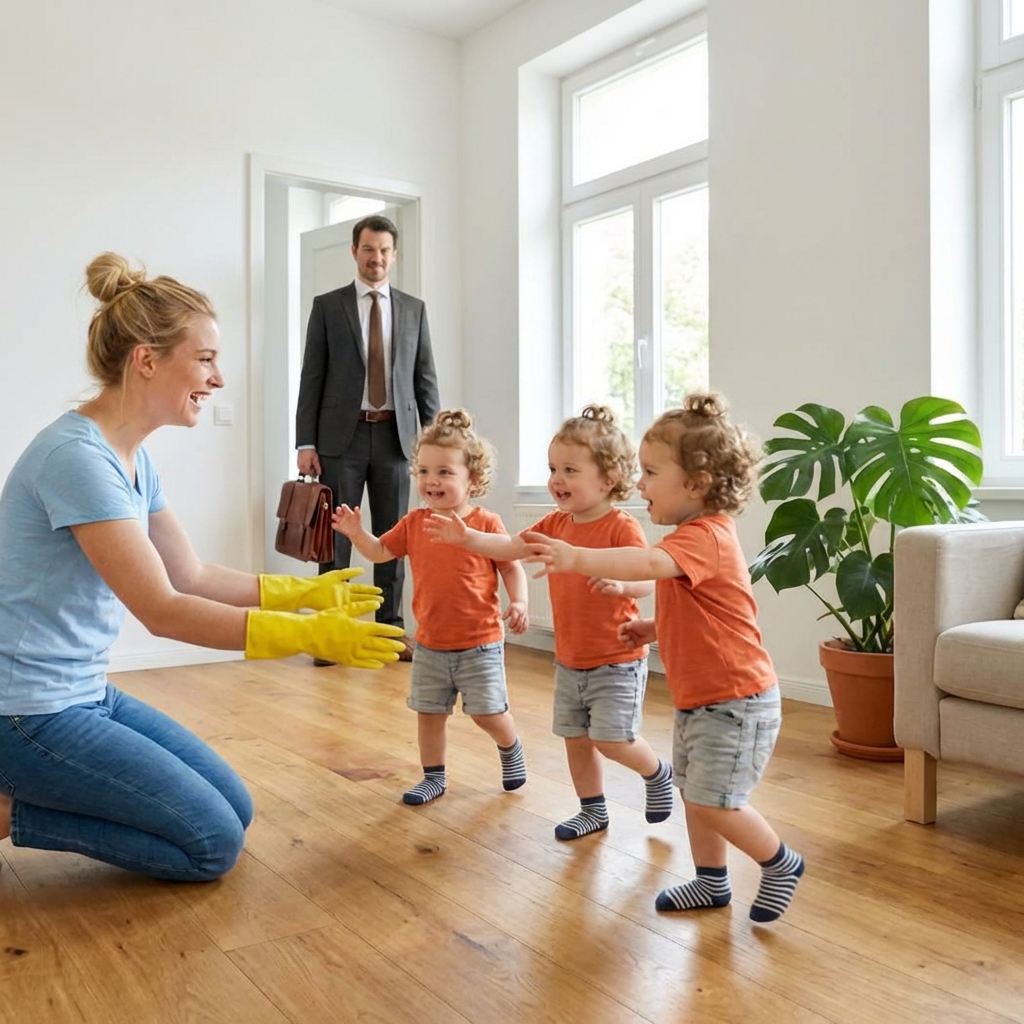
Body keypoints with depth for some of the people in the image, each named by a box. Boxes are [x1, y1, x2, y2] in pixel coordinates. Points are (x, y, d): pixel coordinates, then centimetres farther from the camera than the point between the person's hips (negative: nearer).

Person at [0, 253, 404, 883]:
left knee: (235, 810, 12)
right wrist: (311, 635, -26)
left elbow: (193, 577, 11)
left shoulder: (133, 458, 5)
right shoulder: (77, 455, -24)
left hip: (87, 694, 9)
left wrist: (307, 593, 5)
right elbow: (162, 610, -26)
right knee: (213, 844, -5)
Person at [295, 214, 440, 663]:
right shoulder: (327, 306, 5)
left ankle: (390, 629, 15)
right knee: (336, 535, 2)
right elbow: (311, 378, 1)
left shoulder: (414, 309, 11)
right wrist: (305, 443, -5)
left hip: (395, 435, 2)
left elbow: (425, 378, 10)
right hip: (341, 435, -2)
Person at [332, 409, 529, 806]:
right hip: (430, 643, 4)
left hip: (479, 643, -4)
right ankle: (434, 777, 31)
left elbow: (512, 568, -6)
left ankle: (511, 748, 34)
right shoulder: (414, 523, 0)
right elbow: (380, 552, 7)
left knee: (487, 712, 2)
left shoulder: (486, 524, -11)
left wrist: (519, 602, -21)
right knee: (429, 712, 13)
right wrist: (355, 532, -10)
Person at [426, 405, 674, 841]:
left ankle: (658, 773, 22)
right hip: (569, 660, 7)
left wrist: (620, 583, -45)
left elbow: (648, 578, -24)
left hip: (616, 661, -7)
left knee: (612, 739, -8)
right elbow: (511, 547, 0)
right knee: (575, 737, 14)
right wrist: (467, 537, -12)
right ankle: (593, 810, 32)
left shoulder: (622, 527, -17)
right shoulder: (556, 524, 3)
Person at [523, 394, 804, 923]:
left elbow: (649, 564, -44)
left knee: (712, 801, -6)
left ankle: (780, 863, 19)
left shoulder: (705, 537, -23)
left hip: (736, 699, -10)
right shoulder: (696, 534, 11)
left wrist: (577, 558, -54)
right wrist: (655, 628, 7)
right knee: (692, 789, 17)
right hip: (699, 696, 10)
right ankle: (711, 880, 35)